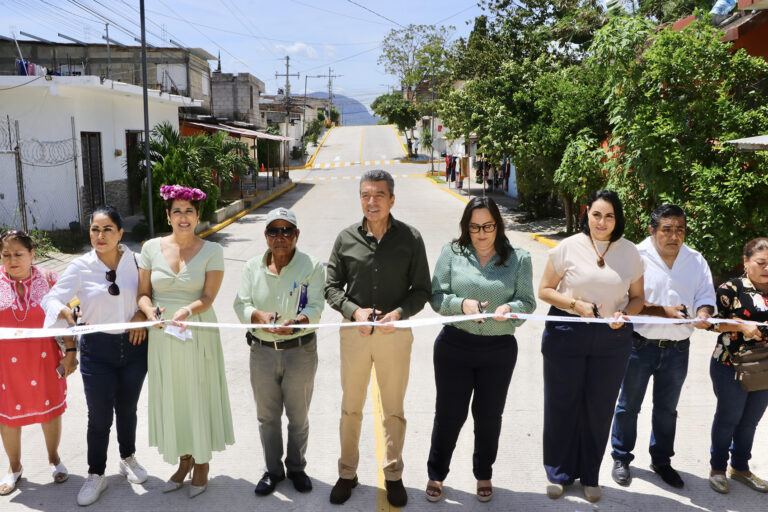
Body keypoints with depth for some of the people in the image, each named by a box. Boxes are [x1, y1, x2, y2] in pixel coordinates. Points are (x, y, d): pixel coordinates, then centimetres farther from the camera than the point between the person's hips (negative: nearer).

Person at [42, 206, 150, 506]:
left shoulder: (134, 261, -4)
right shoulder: (80, 267, -8)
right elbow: (52, 299, -8)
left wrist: (142, 313, -11)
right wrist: (63, 311, -30)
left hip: (133, 346, 2)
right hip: (97, 349, -1)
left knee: (127, 410, 19)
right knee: (99, 416, 5)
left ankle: (128, 459, 42)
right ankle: (96, 475, 26)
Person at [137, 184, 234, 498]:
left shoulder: (211, 251, -4)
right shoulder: (152, 248, 2)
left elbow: (208, 297, -10)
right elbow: (143, 293, 5)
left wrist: (187, 311, -29)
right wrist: (151, 312, -16)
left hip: (198, 334, -2)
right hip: (162, 336, 2)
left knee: (200, 397, 7)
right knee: (171, 399, 11)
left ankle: (202, 464, 26)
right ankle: (184, 461, 32)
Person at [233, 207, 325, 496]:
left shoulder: (311, 267, -5)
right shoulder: (253, 268, 3)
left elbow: (315, 307, -13)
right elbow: (241, 304, -2)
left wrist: (295, 322, -33)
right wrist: (260, 315, -24)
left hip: (300, 351, -2)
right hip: (262, 351, 2)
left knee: (298, 416, 12)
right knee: (267, 416, 14)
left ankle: (296, 468, 33)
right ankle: (273, 470, 33)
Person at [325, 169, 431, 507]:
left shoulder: (410, 238, -4)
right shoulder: (346, 238, -2)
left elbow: (422, 289, -1)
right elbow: (332, 287, 2)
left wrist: (400, 312, -17)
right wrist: (354, 311, -14)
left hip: (395, 333, -1)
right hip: (354, 332, 1)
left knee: (394, 410, 13)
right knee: (351, 408, 13)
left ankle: (393, 475, 31)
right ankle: (347, 473, 31)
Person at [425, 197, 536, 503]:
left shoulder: (518, 259, 0)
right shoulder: (452, 253, -3)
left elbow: (527, 302, -1)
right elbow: (436, 296, -4)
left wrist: (510, 308, -22)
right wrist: (461, 304, -22)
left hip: (499, 351, 1)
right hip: (454, 346, -1)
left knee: (489, 415, 15)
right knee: (449, 413, 9)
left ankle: (483, 475, 39)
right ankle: (436, 474, 31)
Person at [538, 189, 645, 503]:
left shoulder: (630, 252, 4)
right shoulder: (569, 247, -3)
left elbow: (637, 297, 10)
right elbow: (545, 290, -1)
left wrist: (625, 314, -11)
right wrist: (577, 305, -15)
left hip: (613, 339, 2)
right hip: (567, 335, -2)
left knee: (599, 408, 11)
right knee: (562, 404, 8)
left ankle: (589, 476, 30)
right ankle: (558, 473, 28)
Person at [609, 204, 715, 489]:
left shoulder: (696, 261, 3)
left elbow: (706, 298, 4)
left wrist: (703, 313, -18)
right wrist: (663, 311, -25)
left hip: (677, 348, 4)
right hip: (640, 345, -4)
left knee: (667, 408, 18)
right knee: (629, 405, 10)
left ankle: (661, 460, 36)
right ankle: (621, 458, 27)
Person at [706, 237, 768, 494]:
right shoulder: (731, 289, -9)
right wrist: (742, 326, -24)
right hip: (731, 367, -5)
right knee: (728, 418, 7)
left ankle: (740, 467, 34)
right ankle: (718, 468, 24)